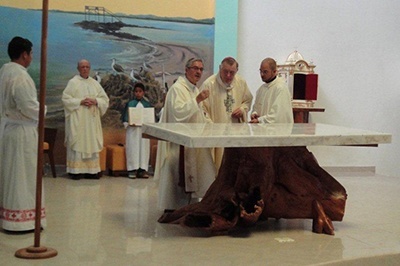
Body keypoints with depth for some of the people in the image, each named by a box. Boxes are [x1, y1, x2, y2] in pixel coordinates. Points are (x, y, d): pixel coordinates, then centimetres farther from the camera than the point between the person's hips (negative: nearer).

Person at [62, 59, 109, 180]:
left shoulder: (95, 83, 13)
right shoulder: (73, 82, 1)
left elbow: (105, 99, 11)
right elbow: (66, 98, -7)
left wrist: (95, 101, -9)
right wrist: (80, 101, -16)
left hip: (92, 119, 4)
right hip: (77, 119, -4)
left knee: (92, 143, 3)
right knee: (77, 142, -6)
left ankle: (91, 170, 7)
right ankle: (76, 170, -4)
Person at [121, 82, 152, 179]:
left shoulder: (148, 105, 9)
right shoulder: (130, 104, 5)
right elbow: (125, 117, 4)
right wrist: (129, 124, -15)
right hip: (132, 130, -1)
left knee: (144, 149, 0)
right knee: (132, 149, -3)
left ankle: (142, 169, 4)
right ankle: (132, 169, 0)